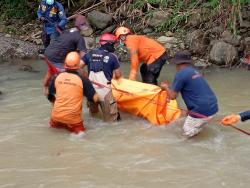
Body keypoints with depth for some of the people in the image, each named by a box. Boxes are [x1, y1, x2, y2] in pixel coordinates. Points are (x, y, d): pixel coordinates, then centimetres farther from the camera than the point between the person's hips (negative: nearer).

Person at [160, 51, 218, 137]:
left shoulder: (181, 74, -8)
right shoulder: (195, 72, 17)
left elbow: (172, 96, -3)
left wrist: (166, 87, 17)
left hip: (202, 111, -7)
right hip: (213, 107, 7)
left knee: (187, 132, 9)